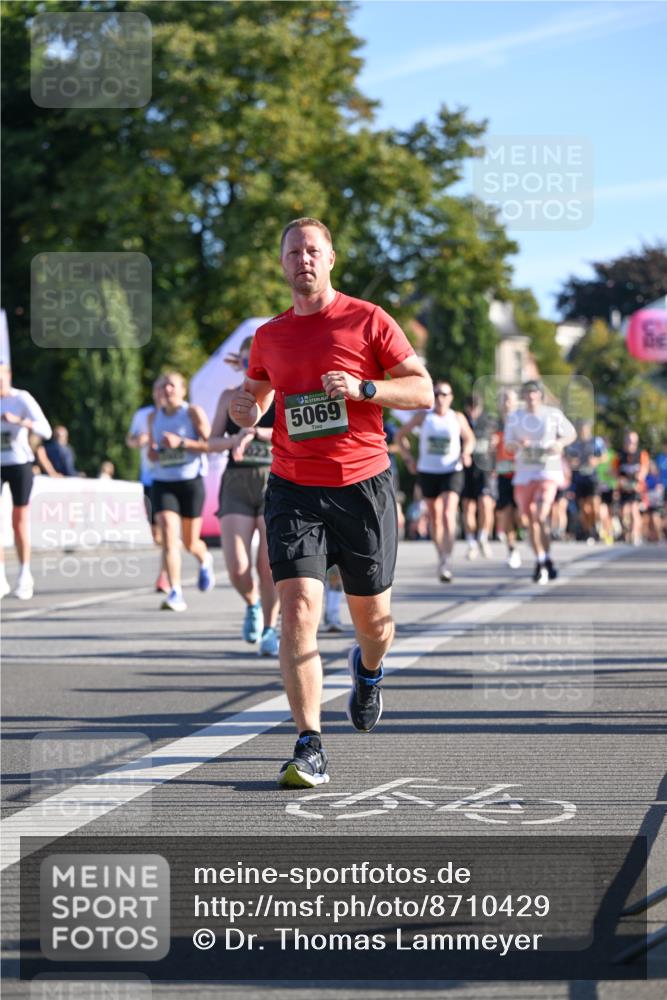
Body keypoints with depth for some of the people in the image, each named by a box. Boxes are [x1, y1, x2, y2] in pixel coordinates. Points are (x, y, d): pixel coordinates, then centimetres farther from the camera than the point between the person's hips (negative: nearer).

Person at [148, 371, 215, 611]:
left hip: (190, 481, -3)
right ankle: (175, 593, -19)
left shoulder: (194, 413, -3)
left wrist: (181, 443, -20)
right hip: (162, 482, 3)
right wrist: (154, 452, -1)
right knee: (169, 535, -15)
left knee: (190, 543, 6)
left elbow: (210, 444, -10)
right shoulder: (154, 417, 11)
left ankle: (205, 560, 44)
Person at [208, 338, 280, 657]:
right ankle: (252, 604, 22)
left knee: (269, 565, -6)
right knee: (237, 568, -11)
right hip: (237, 485, 2)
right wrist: (235, 439, -14)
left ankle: (269, 629, 13)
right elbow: (213, 441, 7)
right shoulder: (229, 397, 12)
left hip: (274, 482, -2)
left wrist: (253, 432, -24)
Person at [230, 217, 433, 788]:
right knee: (298, 611, -15)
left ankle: (368, 670, 47)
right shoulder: (269, 336, 10)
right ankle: (310, 747, -15)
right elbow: (255, 393, 27)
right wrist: (246, 410, 3)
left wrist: (362, 388, -17)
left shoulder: (367, 321, 0)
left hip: (363, 487, -1)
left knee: (372, 617, 10)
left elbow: (423, 391, -1)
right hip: (293, 489, 1)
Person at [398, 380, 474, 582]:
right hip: (427, 472, 2)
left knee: (448, 515, -18)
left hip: (452, 472, -2)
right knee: (434, 518, 9)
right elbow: (402, 434, 13)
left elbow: (469, 438, 16)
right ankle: (441, 556, 26)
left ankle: (447, 561, -21)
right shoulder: (422, 417, 2)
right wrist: (408, 458, 3)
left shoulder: (458, 418, 2)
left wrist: (466, 453, -4)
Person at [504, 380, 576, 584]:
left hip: (548, 471, -3)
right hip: (524, 474, 3)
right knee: (530, 521, 7)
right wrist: (518, 444, -20)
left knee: (540, 516, -19)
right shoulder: (514, 417, 6)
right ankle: (540, 562, 23)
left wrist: (560, 443, -10)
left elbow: (571, 434, 11)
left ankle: (547, 560, -6)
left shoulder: (554, 414, 0)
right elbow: (508, 445, 4)